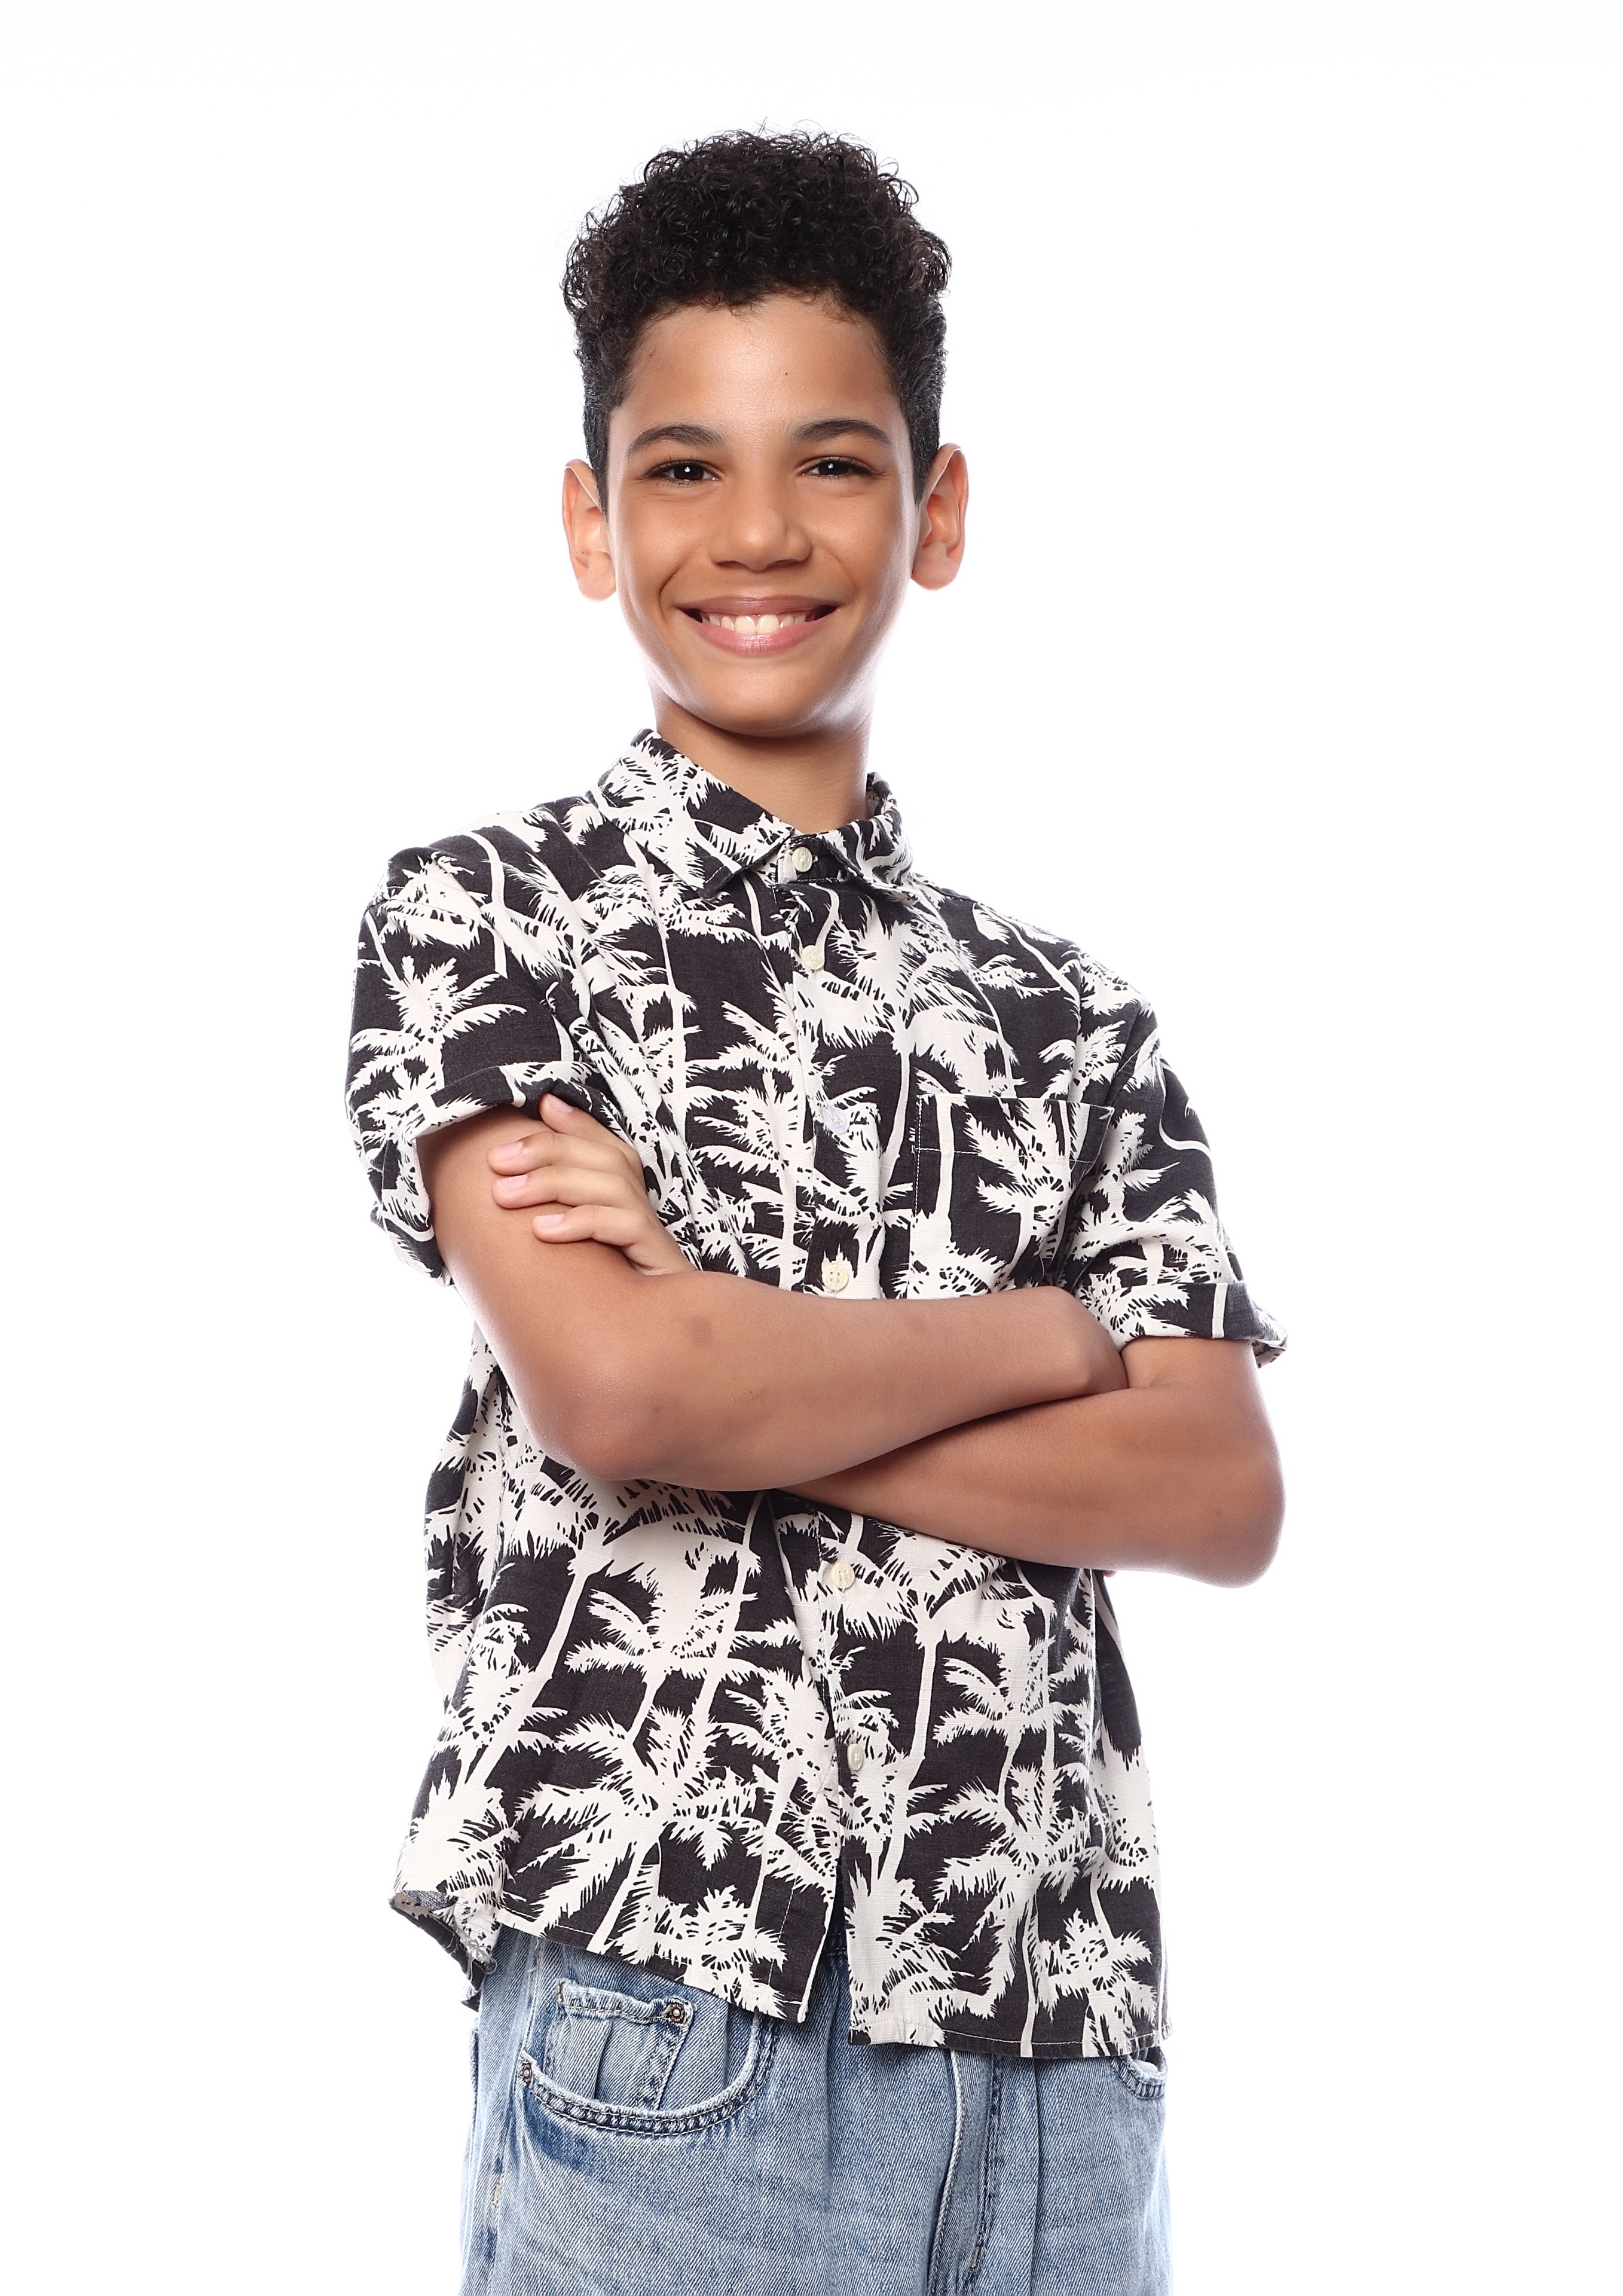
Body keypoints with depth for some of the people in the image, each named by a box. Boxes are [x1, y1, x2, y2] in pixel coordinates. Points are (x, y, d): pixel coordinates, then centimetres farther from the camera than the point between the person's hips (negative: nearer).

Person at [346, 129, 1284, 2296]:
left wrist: (728, 1362, -10)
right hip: (663, 2008, -4)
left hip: (1058, 2032, 4)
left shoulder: (1068, 1014, 12)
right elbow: (612, 1390, -15)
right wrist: (1042, 1330, -2)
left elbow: (1223, 1496, 0)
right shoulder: (482, 910, 1)